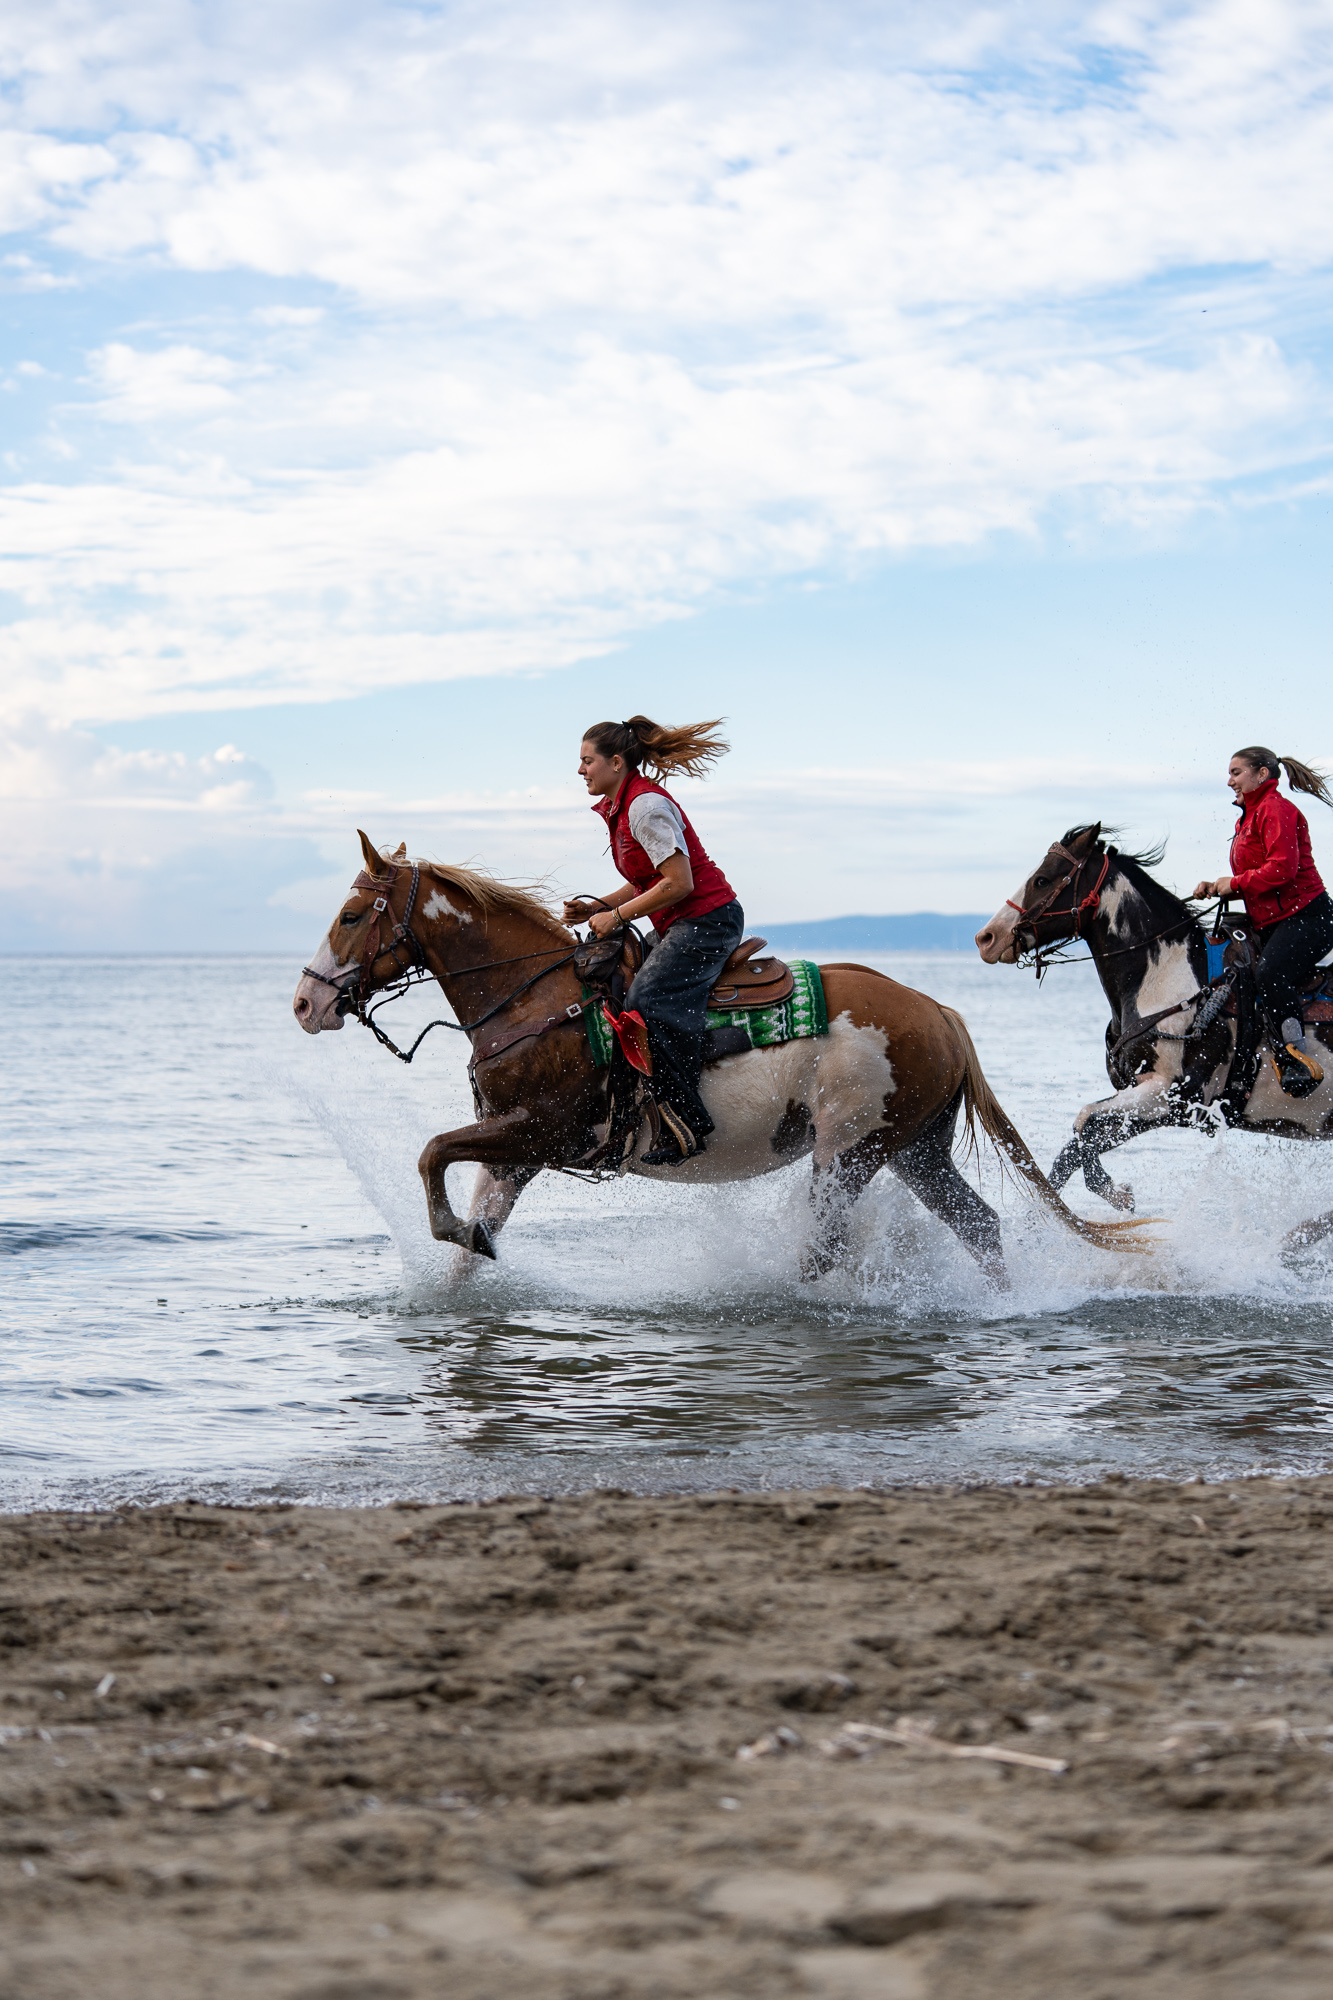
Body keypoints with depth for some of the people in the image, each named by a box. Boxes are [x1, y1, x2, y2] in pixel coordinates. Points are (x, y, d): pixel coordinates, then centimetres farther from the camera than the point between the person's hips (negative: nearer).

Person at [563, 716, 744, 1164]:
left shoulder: (646, 806, -17)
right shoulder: (619, 808, 14)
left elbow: (679, 883, -21)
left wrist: (617, 916, -15)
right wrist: (595, 908, 6)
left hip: (707, 920, -11)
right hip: (681, 926, 11)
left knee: (650, 1001, -25)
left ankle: (685, 1121, -26)